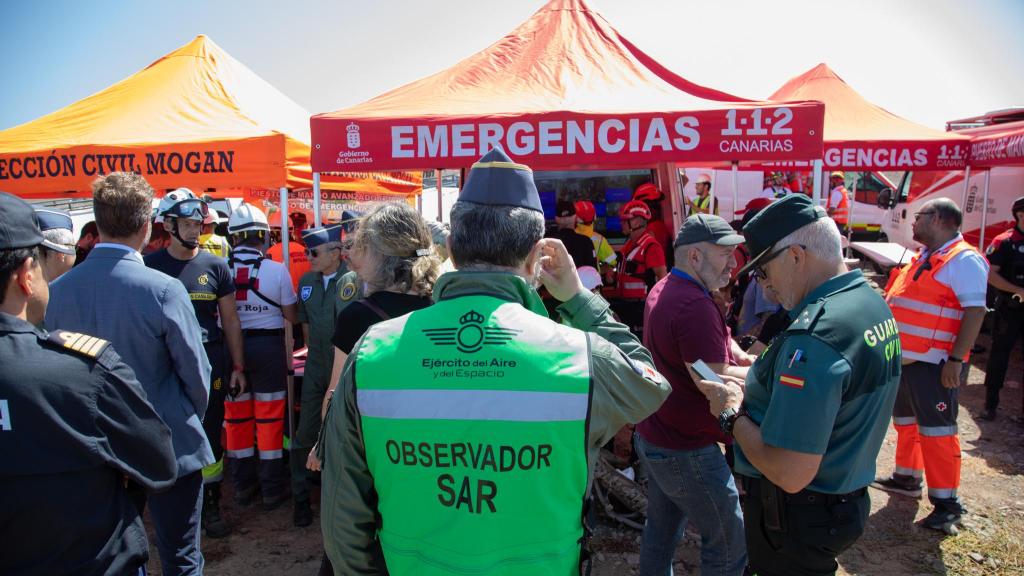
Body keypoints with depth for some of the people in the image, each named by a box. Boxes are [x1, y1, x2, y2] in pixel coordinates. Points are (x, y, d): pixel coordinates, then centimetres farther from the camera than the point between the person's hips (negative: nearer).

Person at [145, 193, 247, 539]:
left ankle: (209, 506, 22)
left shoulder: (214, 266, 4)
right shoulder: (150, 266, 2)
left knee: (210, 438, 8)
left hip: (210, 364, 1)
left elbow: (230, 320, 7)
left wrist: (237, 366, 5)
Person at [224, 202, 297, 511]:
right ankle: (272, 488, 16)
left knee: (237, 416, 14)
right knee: (269, 417, 7)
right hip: (268, 345, -2)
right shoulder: (276, 269, -11)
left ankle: (243, 485, 27)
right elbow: (290, 316, -2)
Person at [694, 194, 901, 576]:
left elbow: (790, 474, -32)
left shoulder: (814, 337, -30)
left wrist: (732, 413, -17)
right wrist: (752, 392, 3)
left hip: (796, 519, -9)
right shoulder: (873, 303, 2)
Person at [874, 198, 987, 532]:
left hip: (934, 364, -9)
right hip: (905, 359, 9)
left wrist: (956, 360, -24)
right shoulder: (923, 259, 15)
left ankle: (947, 502, 6)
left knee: (936, 430, -4)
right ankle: (907, 479, 34)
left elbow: (975, 311, -20)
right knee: (905, 422, 19)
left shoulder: (964, 260, -13)